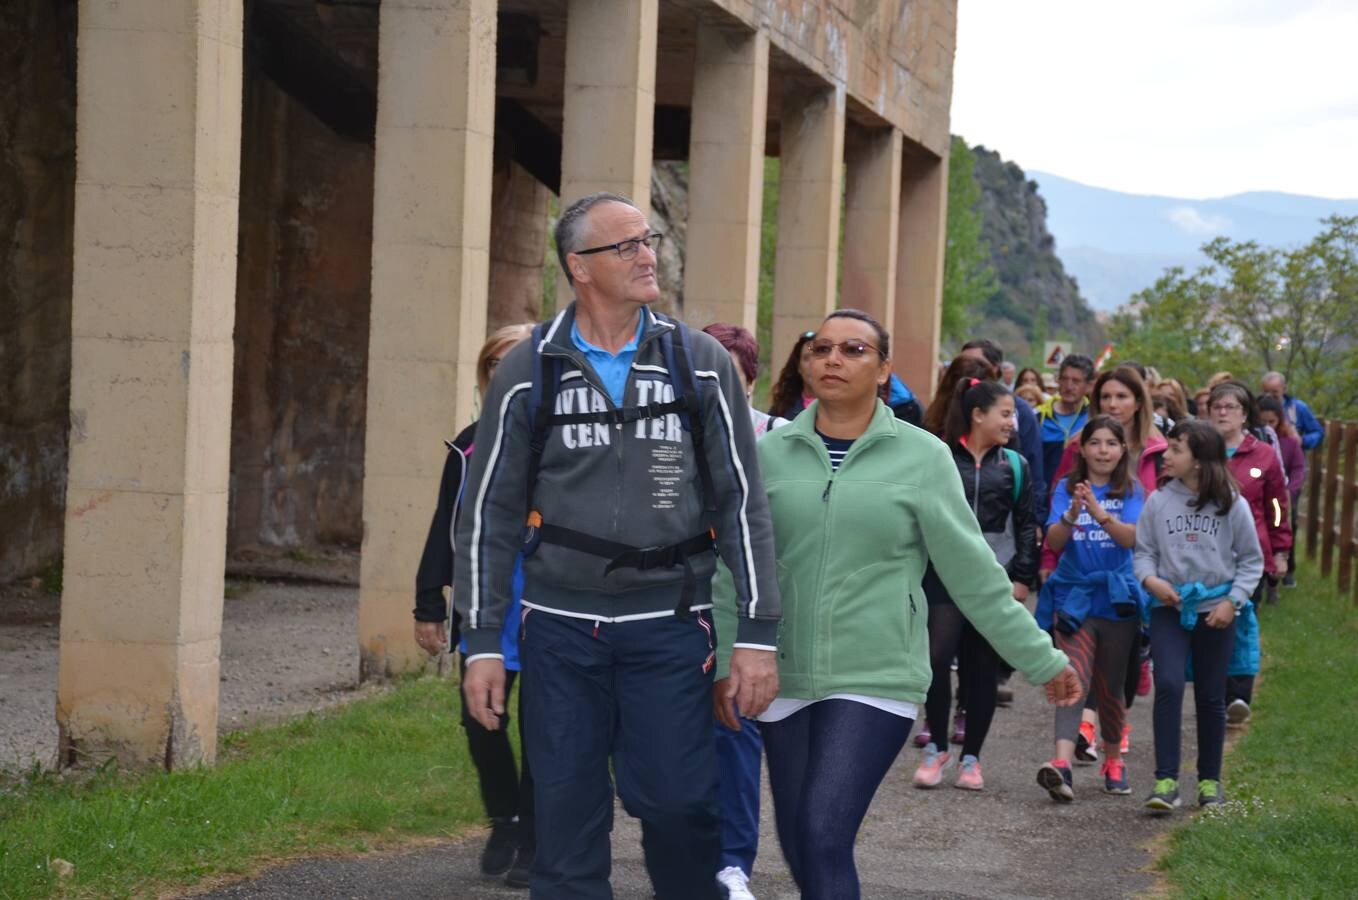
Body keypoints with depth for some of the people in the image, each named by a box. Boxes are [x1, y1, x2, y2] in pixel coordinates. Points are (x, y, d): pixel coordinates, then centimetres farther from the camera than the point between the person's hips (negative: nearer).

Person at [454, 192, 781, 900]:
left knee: (676, 800, -7)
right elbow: (489, 513, 5)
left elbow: (741, 502, 3)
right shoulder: (528, 373, 2)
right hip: (561, 625, 0)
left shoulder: (701, 364, 4)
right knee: (567, 815, 4)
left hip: (668, 622, 0)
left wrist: (758, 632, -2)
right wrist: (482, 642, 1)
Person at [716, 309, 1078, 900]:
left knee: (824, 838, -15)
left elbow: (973, 573, 1)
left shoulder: (921, 457, -2)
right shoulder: (772, 453, 4)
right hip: (783, 677, 3)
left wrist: (1041, 659, 1)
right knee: (796, 845, 9)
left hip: (877, 679, -3)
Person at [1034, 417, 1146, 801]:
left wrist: (1101, 513, -31)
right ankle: (1062, 764, -31)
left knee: (1109, 689, 10)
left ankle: (1113, 762, 30)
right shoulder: (1067, 488, 4)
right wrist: (1071, 515, -29)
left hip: (1117, 599, 1)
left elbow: (1132, 538, -14)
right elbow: (1054, 541, -8)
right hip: (1074, 597, -1)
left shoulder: (1131, 492, 3)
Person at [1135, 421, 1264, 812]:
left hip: (1216, 610, 0)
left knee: (1210, 696, 9)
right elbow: (1143, 551, 7)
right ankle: (1166, 780, -14)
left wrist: (1233, 601, -8)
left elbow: (1251, 560, 4)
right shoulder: (1158, 501, 0)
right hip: (1169, 606, 0)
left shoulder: (1232, 504, -3)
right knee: (1168, 685, -16)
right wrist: (1150, 579, -13)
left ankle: (1210, 780, 22)